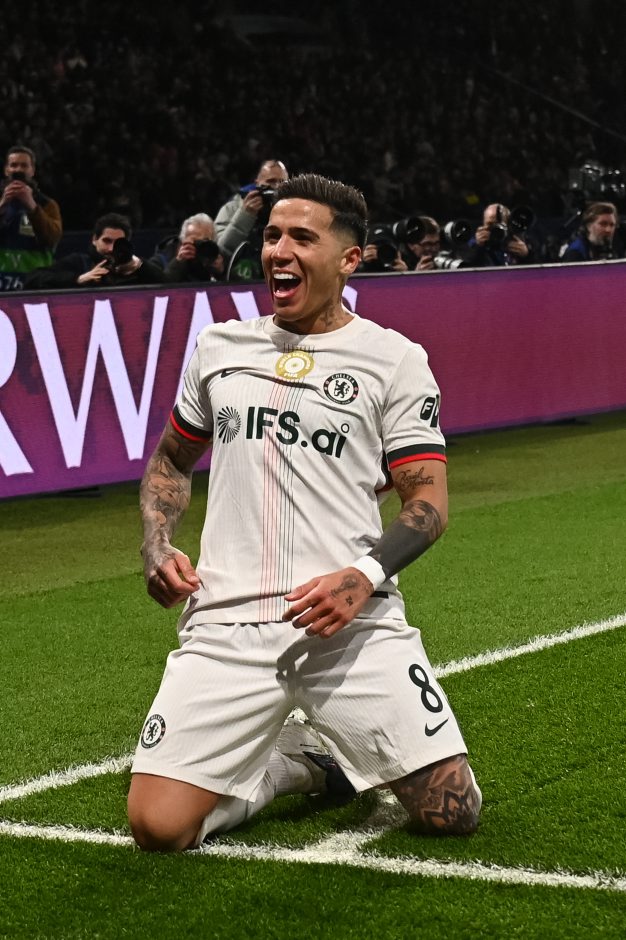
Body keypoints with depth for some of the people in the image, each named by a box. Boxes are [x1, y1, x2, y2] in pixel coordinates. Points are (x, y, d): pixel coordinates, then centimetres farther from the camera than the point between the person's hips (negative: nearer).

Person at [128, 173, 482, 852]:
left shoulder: (394, 359, 4)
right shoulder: (219, 346, 14)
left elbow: (428, 500, 0)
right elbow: (171, 459, 27)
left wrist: (364, 578, -18)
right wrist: (157, 548, 8)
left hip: (354, 621, -2)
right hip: (227, 622, 2)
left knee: (453, 813, -11)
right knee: (157, 826, -13)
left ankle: (351, 750, 21)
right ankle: (299, 763, 15)